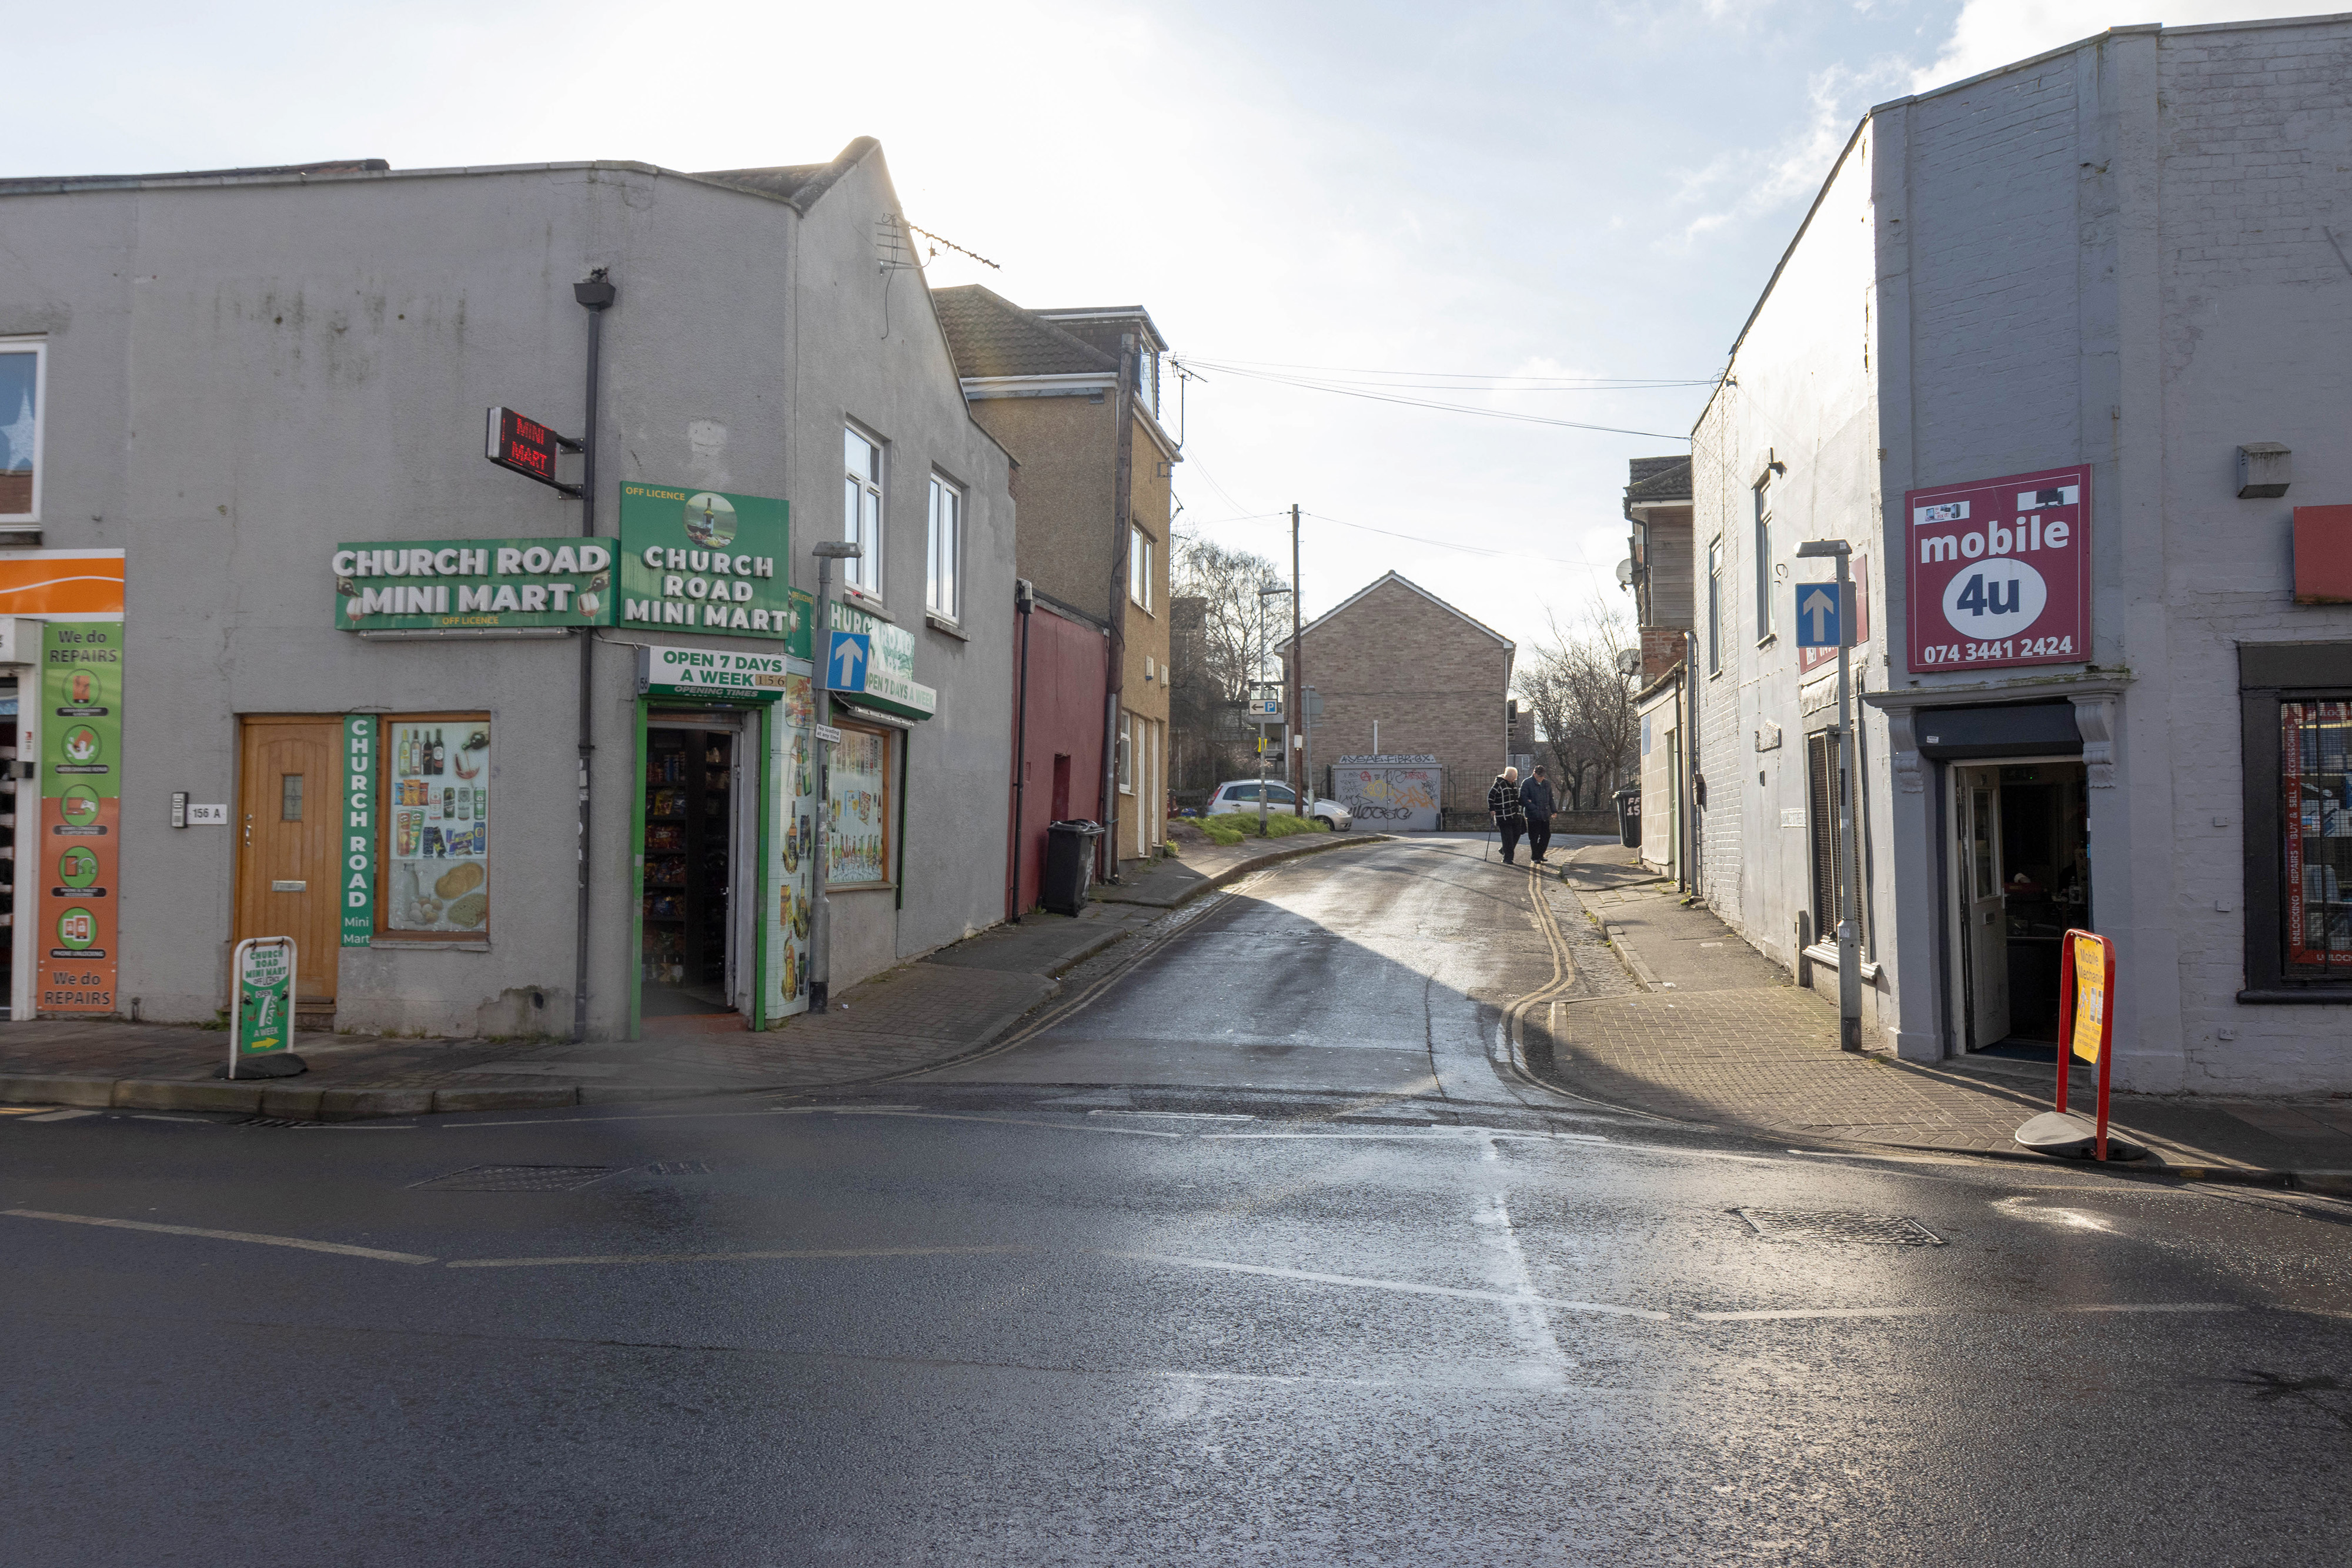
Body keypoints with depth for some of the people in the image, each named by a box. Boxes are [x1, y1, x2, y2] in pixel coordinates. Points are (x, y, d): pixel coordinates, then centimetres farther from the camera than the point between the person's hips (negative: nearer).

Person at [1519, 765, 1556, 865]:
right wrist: (1533, 808, -18)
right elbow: (1523, 798, -11)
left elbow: (1551, 798, 21)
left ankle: (1540, 855, 23)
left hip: (1545, 815, 5)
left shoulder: (1547, 783, 12)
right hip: (1533, 815, -5)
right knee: (1534, 838, 1)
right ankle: (1535, 857, 12)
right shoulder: (1527, 783, -7)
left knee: (1546, 836, 8)